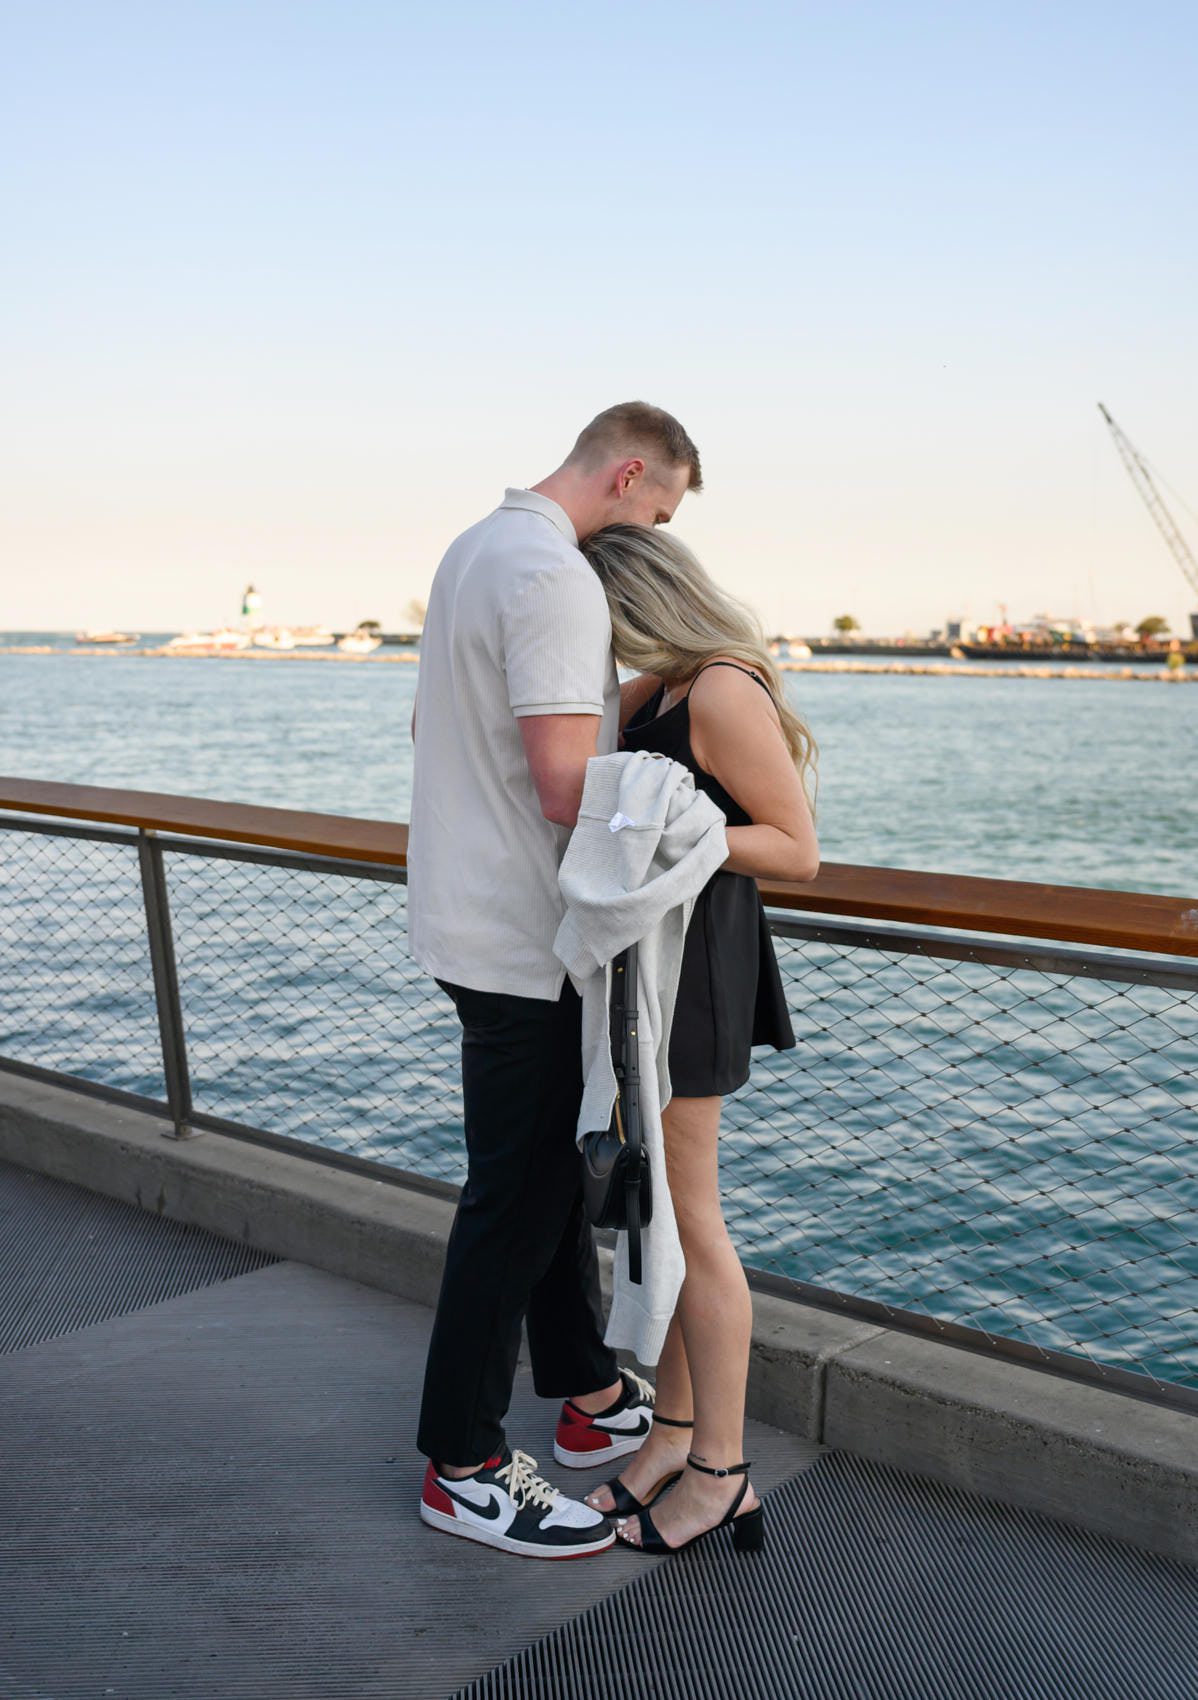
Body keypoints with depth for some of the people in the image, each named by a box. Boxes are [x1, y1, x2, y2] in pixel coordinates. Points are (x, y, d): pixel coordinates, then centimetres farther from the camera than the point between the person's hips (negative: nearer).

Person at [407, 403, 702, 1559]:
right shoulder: (557, 578, -21)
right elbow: (569, 791, -27)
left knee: (554, 1167, 19)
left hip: (472, 919, 11)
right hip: (523, 942, -11)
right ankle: (463, 1466, 15)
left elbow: (430, 725, 20)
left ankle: (590, 1399, 34)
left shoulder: (474, 549, 13)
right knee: (517, 1199, 1)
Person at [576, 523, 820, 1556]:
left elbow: (798, 853, -18)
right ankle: (677, 1430, 27)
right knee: (653, 1205, 14)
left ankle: (721, 1475, 13)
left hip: (686, 964, -9)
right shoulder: (664, 688, 11)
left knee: (684, 1217, -1)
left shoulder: (725, 692, -17)